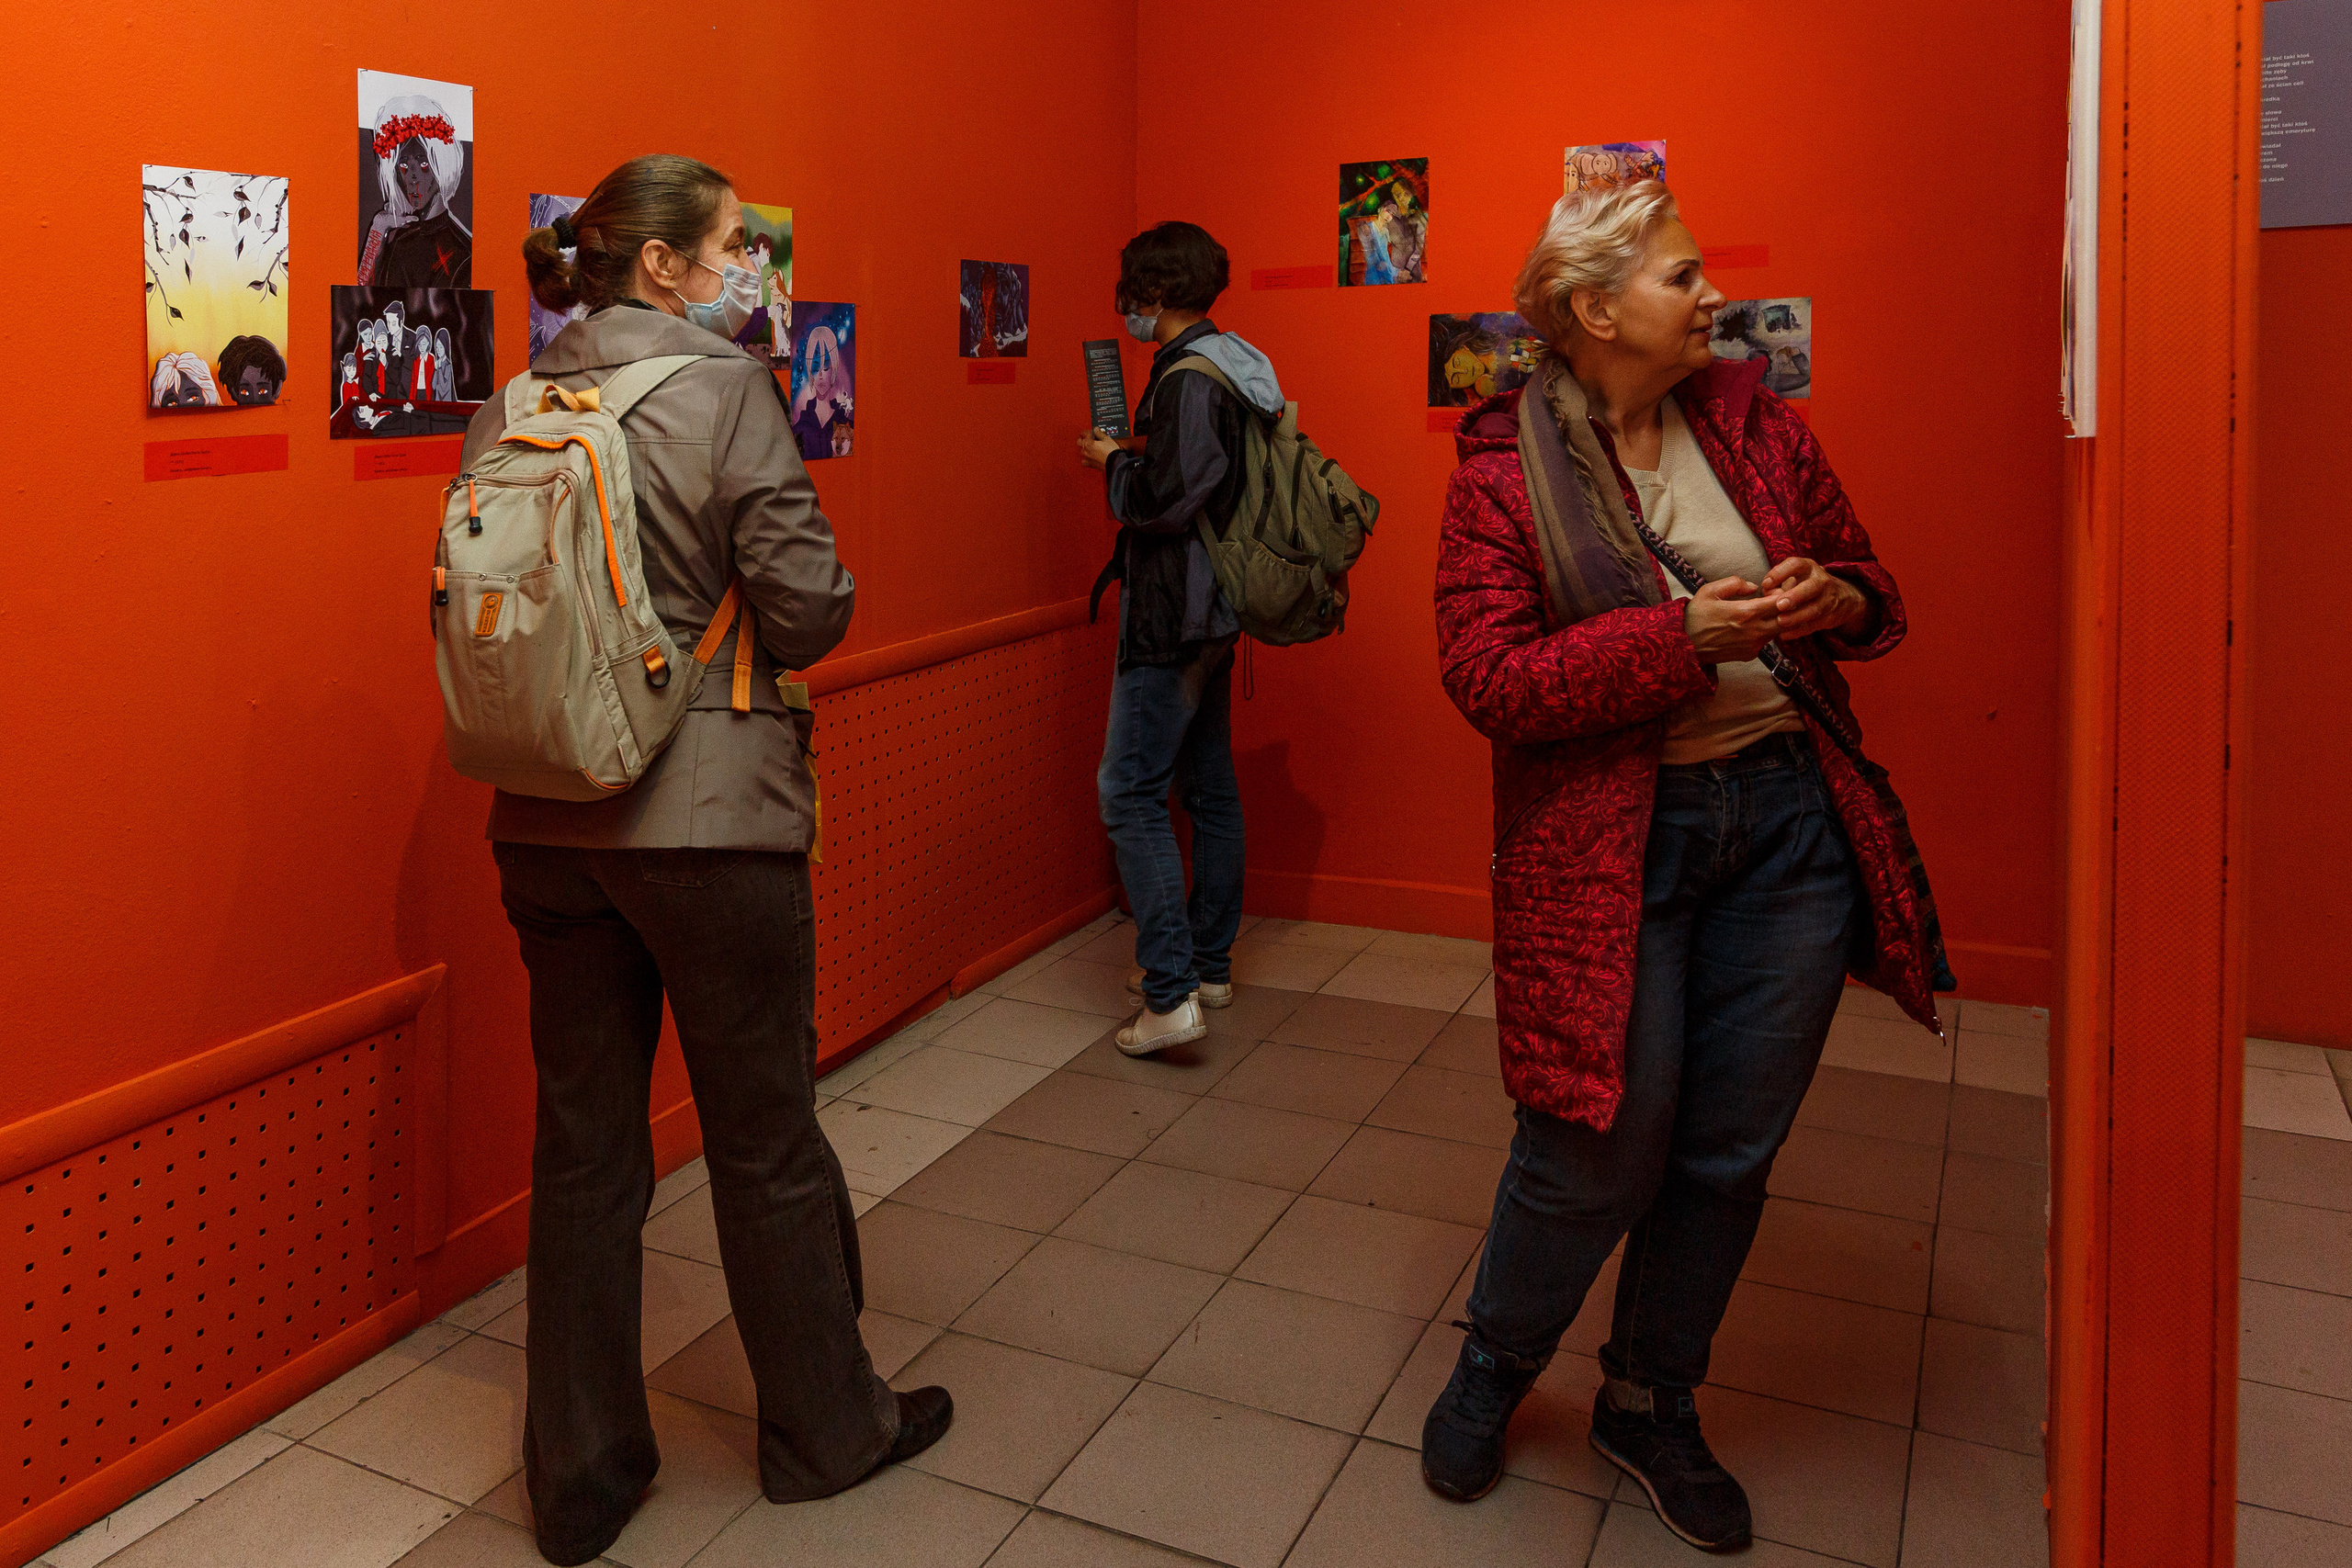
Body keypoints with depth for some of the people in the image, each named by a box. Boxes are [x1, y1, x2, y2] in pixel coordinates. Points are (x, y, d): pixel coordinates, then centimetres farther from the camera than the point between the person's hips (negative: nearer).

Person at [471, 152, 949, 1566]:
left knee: (583, 1145, 15)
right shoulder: (725, 388, -11)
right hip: (709, 820, -5)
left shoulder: (509, 411, 6)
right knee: (765, 1140, 10)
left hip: (546, 824, 6)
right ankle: (826, 1428, 31)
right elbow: (811, 609, -14)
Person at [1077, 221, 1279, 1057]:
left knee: (1130, 792, -9)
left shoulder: (1189, 378, -17)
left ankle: (1172, 993, -11)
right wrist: (1131, 460, 11)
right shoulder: (1228, 368, 14)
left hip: (1172, 617, -11)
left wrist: (1112, 463, -6)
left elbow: (1165, 499, -23)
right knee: (1209, 788, 15)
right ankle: (1209, 963, 26)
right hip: (1211, 611, 11)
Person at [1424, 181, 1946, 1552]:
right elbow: (1486, 678, -14)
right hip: (1613, 845, -4)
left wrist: (1836, 601, -8)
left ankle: (1655, 1403, 35)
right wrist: (1681, 635, -21)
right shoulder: (1504, 475, -6)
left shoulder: (1752, 420, 8)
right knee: (1603, 1152, 1)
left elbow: (1873, 588, 17)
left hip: (1790, 821, 5)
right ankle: (1493, 1370, 31)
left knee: (1732, 1152, 11)